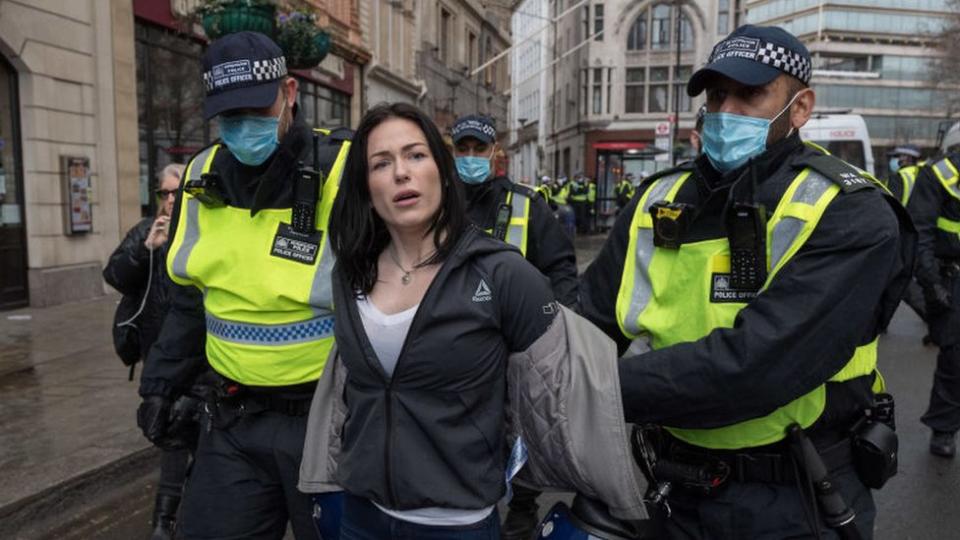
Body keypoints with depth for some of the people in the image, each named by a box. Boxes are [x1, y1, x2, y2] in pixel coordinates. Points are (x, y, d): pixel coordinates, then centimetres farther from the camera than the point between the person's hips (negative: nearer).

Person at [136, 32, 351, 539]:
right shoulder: (204, 176, 4)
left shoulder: (344, 173, -15)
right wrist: (161, 382, 12)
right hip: (232, 418, 5)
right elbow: (190, 299, 15)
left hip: (326, 415, -5)